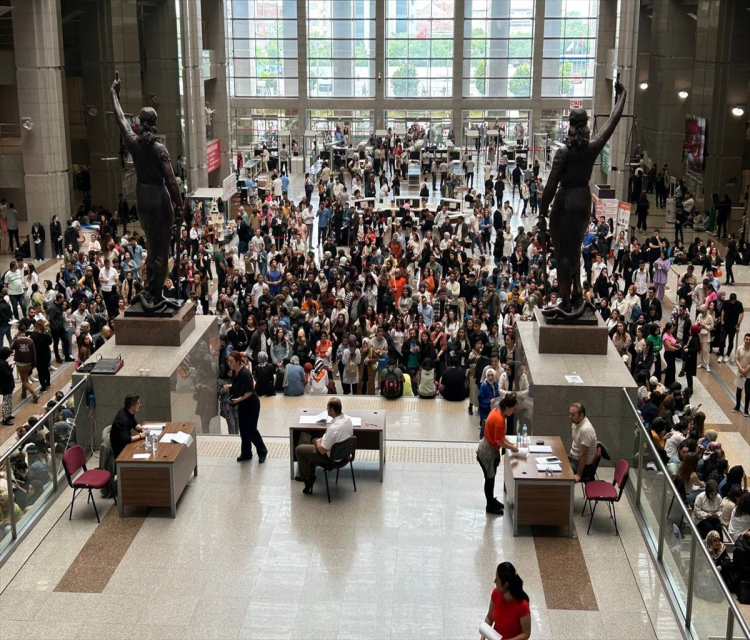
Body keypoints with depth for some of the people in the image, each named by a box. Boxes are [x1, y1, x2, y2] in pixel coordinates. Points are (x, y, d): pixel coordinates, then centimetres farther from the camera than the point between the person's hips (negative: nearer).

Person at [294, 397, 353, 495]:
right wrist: (322, 439, 9)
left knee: (299, 449, 8)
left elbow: (322, 450, -26)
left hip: (331, 457, -8)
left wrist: (318, 442, -4)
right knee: (314, 440, 32)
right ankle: (310, 474, 39)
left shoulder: (333, 428, -37)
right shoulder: (348, 419, -13)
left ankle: (307, 477, 21)